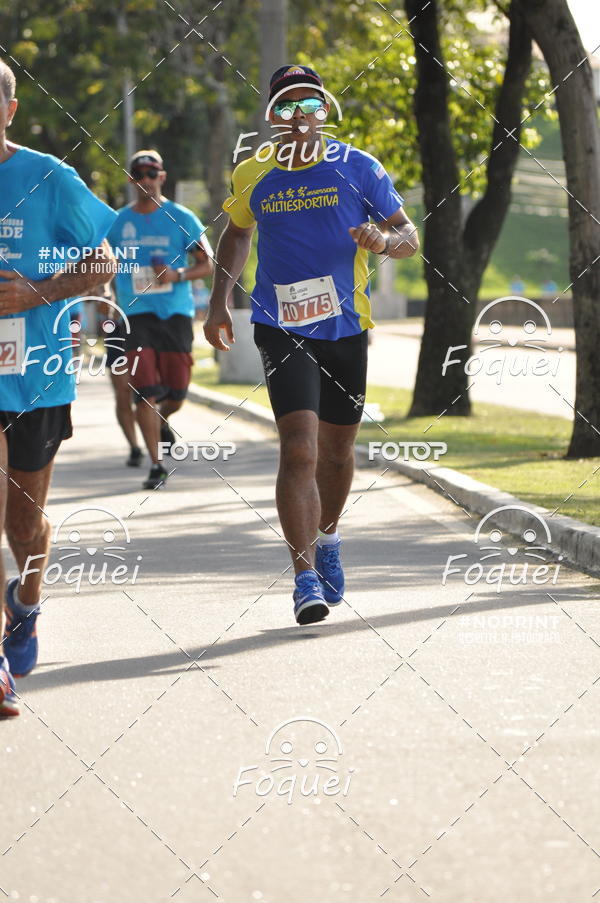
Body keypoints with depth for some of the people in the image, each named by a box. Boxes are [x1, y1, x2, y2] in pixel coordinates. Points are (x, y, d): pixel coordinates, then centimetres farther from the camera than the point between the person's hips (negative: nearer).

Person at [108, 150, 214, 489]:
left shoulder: (181, 219, 3)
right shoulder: (118, 222, 8)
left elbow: (208, 264, 4)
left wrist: (178, 275, -13)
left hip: (176, 314, 0)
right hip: (137, 315, 0)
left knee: (176, 394, 2)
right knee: (145, 391, -10)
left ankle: (162, 419, 39)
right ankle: (156, 466, -4)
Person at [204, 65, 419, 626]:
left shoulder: (357, 168, -2)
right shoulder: (252, 176, 2)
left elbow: (409, 236, 1)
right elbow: (236, 234, 22)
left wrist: (384, 240, -22)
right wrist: (219, 302, 14)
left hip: (346, 328, 1)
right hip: (282, 329, -1)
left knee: (337, 450, 15)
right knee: (299, 449, -17)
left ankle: (326, 538, 44)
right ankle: (305, 578, -18)